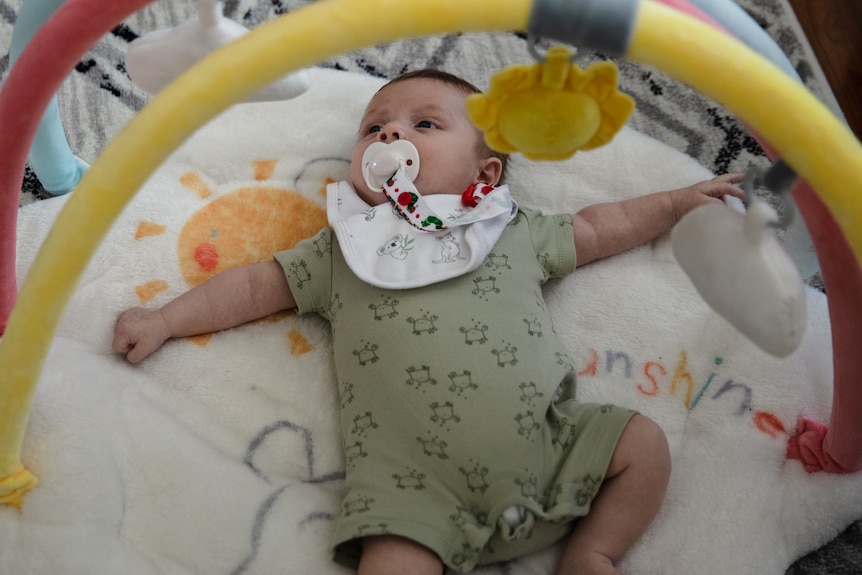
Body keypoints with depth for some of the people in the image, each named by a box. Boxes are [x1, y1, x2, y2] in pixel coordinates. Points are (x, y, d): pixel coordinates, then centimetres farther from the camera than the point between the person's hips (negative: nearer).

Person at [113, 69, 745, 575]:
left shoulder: (513, 231, 19)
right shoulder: (341, 249, 18)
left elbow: (594, 228, 30)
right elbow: (258, 285, 18)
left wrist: (678, 200, 30)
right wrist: (164, 320, 13)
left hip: (548, 439, 3)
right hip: (417, 478, -2)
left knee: (645, 443, -4)